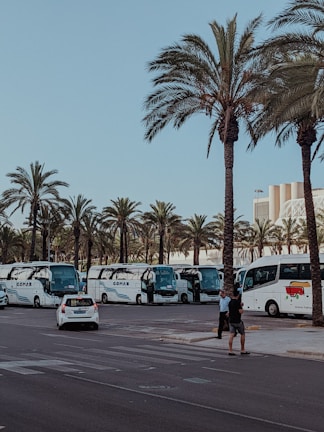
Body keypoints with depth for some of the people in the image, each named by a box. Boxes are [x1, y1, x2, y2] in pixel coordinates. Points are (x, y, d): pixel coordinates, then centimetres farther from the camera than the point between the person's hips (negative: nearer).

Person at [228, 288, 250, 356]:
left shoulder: (230, 302, 9)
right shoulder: (237, 302, -15)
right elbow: (240, 311, -19)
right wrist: (241, 306, -3)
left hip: (231, 321, 6)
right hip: (238, 321, -6)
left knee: (231, 335, 1)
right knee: (242, 334, 10)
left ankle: (230, 350, -6)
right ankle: (242, 350, 14)